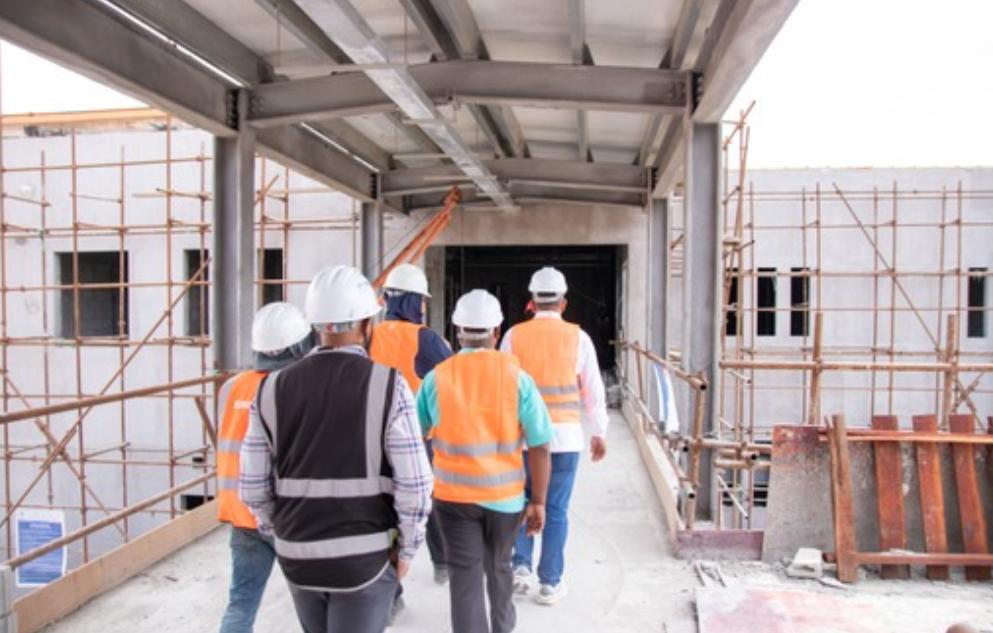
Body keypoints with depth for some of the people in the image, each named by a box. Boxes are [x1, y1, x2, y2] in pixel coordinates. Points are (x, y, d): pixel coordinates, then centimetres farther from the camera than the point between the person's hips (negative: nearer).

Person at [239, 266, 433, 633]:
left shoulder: (272, 388, -2)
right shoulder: (388, 385, -14)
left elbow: (252, 486, 0)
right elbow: (414, 484, -15)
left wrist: (281, 530, 16)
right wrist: (407, 547, 0)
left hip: (297, 555, 4)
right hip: (365, 557, -4)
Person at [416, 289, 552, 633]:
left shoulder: (436, 378, -8)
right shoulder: (516, 377, -10)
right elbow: (539, 448, -10)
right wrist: (538, 501, 0)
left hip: (453, 496, -1)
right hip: (504, 495, 2)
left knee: (465, 578, 7)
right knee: (499, 567, 24)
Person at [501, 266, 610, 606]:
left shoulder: (514, 335, -2)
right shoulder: (578, 337, -3)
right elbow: (593, 390, 1)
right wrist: (599, 433, 11)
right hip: (565, 435, 0)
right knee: (556, 510, 8)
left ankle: (521, 565, 9)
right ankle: (549, 583, 15)